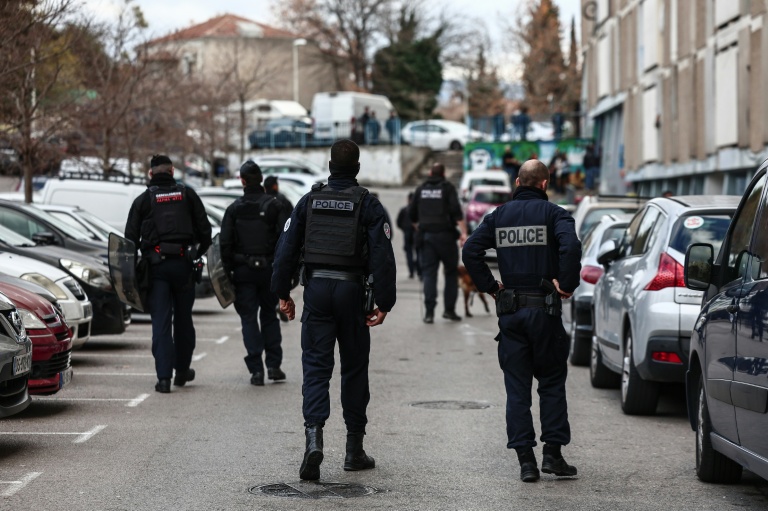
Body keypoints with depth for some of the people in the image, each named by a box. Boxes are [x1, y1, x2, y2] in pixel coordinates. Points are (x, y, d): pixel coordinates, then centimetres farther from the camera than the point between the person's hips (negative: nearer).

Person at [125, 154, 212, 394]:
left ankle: (164, 376, -9)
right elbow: (205, 230, 6)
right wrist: (198, 254, 19)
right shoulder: (188, 195, 7)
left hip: (156, 266, -1)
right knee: (183, 318, 15)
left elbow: (130, 237, 1)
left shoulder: (142, 200, 4)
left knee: (160, 322, -2)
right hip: (184, 264, 1)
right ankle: (182, 370, 25)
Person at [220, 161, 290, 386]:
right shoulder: (274, 206, -1)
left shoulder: (234, 209, 0)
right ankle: (273, 365, 8)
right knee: (269, 316, 14)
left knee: (249, 318, 3)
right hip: (269, 269, 1)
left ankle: (256, 369, -4)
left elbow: (225, 244, -2)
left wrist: (228, 271, 4)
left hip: (243, 272, -1)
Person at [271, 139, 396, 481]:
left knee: (316, 366, 1)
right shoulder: (368, 204, -3)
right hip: (351, 291, -1)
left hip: (316, 289, 1)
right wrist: (384, 303, -7)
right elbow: (382, 256, -9)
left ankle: (314, 434, -22)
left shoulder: (309, 201, 5)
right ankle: (354, 450, 16)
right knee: (354, 368, 10)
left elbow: (287, 248, 3)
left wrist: (282, 293, 9)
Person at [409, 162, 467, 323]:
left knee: (429, 273, 1)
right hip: (445, 235, -3)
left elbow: (412, 214, 15)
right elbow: (456, 211, -12)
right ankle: (449, 309, 5)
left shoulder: (421, 189, 12)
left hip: (426, 236, 3)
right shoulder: (448, 188, 1)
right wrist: (463, 232, -16)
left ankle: (429, 312, -8)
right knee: (451, 272, 9)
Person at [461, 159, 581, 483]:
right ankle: (552, 453, 5)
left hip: (510, 310, 3)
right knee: (552, 383, 10)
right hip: (544, 309, -3)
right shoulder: (553, 214, -3)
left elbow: (470, 251, 0)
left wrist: (489, 286, 5)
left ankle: (525, 460, 2)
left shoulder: (499, 215, 9)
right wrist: (566, 284, -11)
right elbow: (571, 247, -22)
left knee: (517, 388, 6)